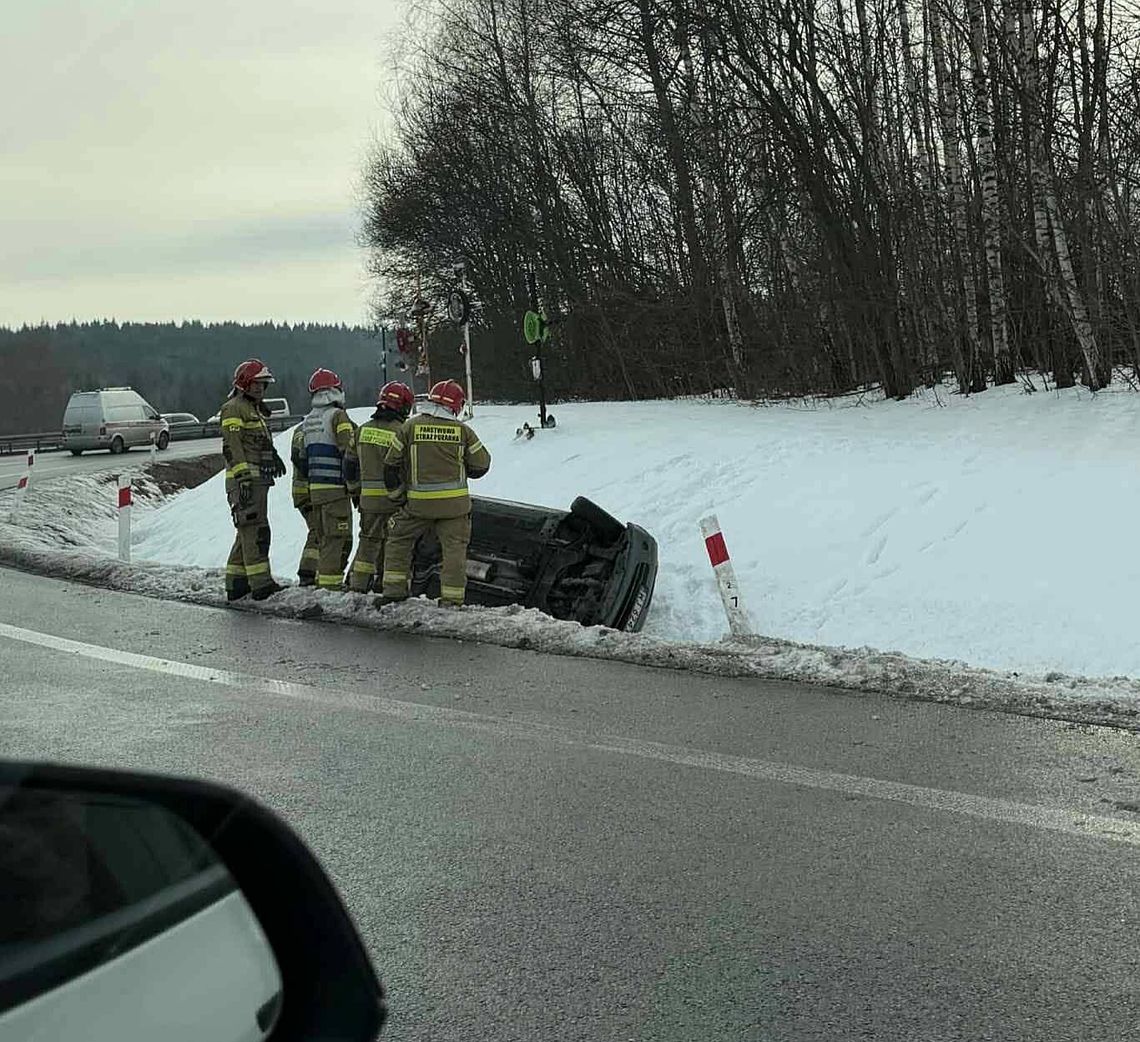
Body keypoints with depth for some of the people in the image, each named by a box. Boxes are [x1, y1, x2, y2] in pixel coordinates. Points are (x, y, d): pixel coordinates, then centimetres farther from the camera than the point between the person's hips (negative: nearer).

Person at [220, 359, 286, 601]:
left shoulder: (256, 410, 25)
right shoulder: (234, 408, -6)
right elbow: (231, 446, -16)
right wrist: (243, 477, -23)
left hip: (259, 480, 10)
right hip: (245, 480, -10)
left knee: (248, 532, 12)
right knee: (256, 530, -14)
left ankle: (236, 584, 16)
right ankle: (261, 583, -17)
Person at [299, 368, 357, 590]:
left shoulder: (307, 422, 14)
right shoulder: (338, 416, -9)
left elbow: (301, 458, 17)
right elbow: (349, 453, -15)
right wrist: (354, 486, -7)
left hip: (314, 489, 7)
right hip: (335, 488, -7)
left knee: (321, 535, 16)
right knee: (339, 536, -4)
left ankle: (309, 574, 18)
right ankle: (330, 580, -8)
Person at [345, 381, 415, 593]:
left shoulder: (363, 430, 7)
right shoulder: (401, 432, -12)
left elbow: (350, 463, 12)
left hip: (367, 497, 5)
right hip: (393, 499, -5)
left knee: (369, 540, 15)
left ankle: (356, 585, 15)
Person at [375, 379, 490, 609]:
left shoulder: (411, 426, 0)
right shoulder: (462, 430, -1)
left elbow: (391, 464, 4)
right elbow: (481, 464, 6)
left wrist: (396, 491, 19)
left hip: (419, 503, 1)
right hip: (454, 503, 0)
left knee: (398, 540, 17)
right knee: (454, 549, 5)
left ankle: (394, 589, 12)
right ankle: (451, 600, 3)